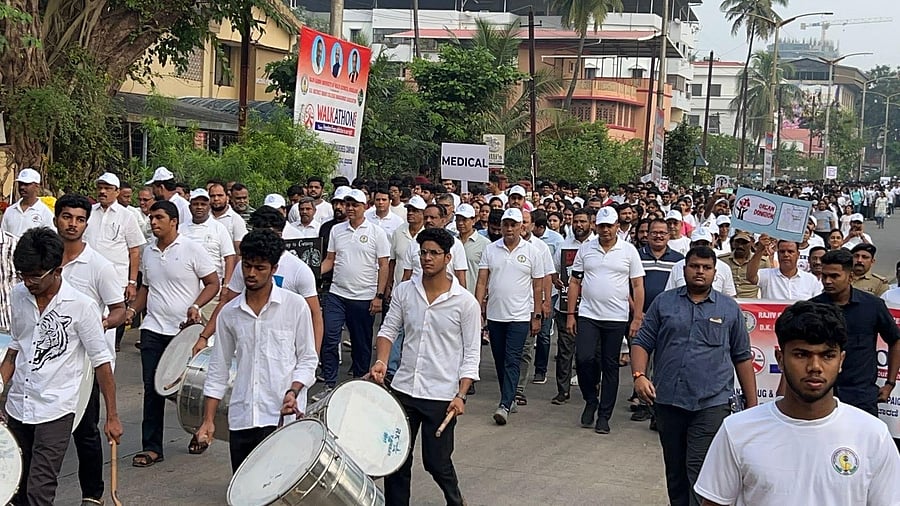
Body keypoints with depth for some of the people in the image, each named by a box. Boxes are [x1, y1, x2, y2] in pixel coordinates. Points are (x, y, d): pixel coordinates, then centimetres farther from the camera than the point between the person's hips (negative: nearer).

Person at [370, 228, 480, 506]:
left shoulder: (465, 302, -8)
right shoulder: (404, 291, 1)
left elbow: (471, 353, -5)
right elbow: (389, 329, 9)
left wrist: (461, 395, -13)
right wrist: (381, 361, -10)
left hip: (442, 396, -3)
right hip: (404, 389, 3)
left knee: (437, 463, 7)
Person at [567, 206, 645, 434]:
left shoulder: (629, 250, 1)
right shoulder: (585, 249, 5)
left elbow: (637, 286, 1)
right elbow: (575, 282, 8)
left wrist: (637, 318, -5)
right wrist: (570, 314, 3)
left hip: (616, 318, -1)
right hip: (587, 315, 1)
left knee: (610, 366, 5)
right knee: (584, 359, -11)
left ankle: (604, 415, 14)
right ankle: (591, 400, 15)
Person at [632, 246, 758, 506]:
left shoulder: (729, 309, 7)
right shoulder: (664, 302, 7)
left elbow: (742, 357, 10)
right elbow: (642, 342, 6)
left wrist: (752, 404, 8)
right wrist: (639, 375, -12)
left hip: (711, 404, -2)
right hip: (667, 400, 2)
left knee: (700, 471, -9)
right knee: (675, 469, 13)